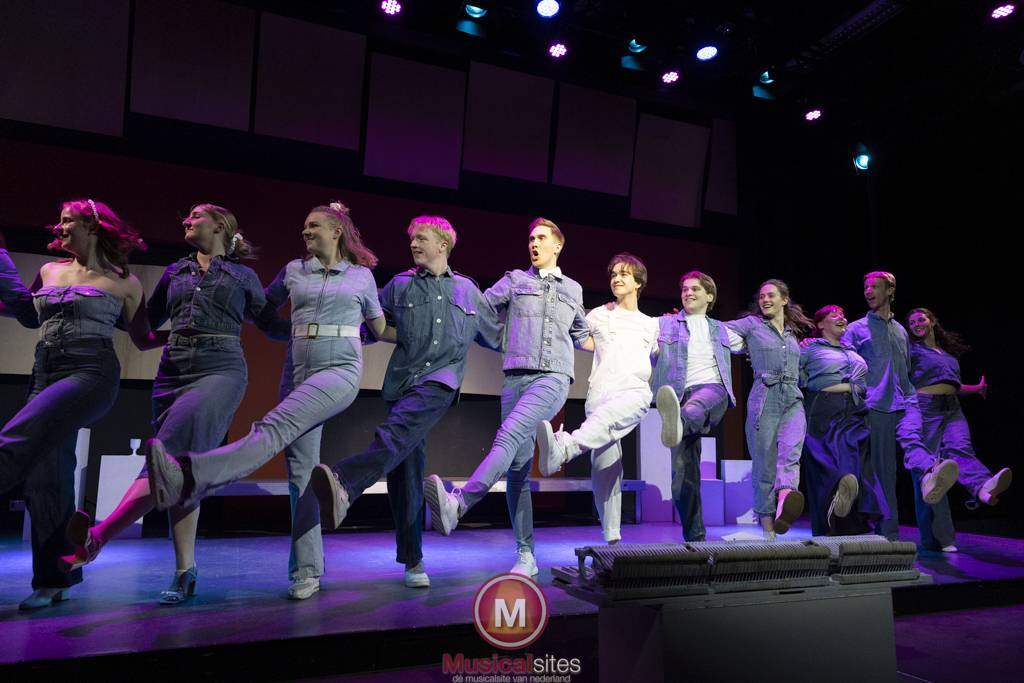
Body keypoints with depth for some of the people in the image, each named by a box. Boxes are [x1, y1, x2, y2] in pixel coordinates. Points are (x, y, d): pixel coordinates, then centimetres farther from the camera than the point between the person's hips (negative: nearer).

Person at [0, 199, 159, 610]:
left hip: (92, 374, -6)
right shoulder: (48, 271, 16)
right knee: (46, 475, 2)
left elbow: (142, 340, 9)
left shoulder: (124, 282, 3)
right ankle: (53, 579, 12)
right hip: (45, 374, 6)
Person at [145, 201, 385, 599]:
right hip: (298, 370, 4)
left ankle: (188, 479, -46)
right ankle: (308, 571, 3)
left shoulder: (361, 275, 10)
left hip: (341, 369, -3)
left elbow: (379, 327, 22)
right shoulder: (294, 270, 15)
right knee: (301, 469, -2)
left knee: (276, 427, -29)